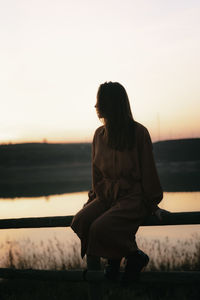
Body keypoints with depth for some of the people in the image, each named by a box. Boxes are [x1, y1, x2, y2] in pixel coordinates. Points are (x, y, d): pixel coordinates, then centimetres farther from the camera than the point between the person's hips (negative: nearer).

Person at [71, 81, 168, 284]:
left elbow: (148, 171, -5)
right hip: (107, 195, 6)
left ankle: (136, 257, -2)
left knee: (100, 228, -29)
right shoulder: (99, 134, 9)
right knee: (80, 221, -21)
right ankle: (112, 260, 1)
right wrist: (94, 197, 14)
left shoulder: (139, 132, -9)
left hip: (133, 197, -6)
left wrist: (152, 203, -3)